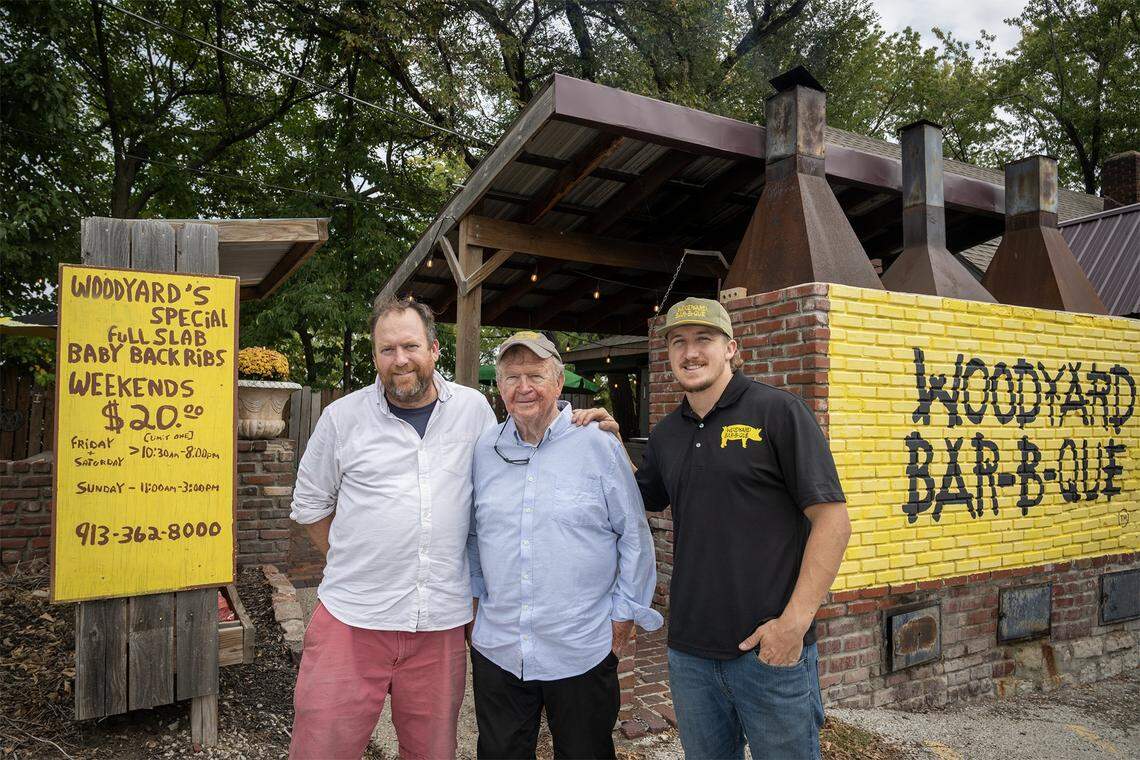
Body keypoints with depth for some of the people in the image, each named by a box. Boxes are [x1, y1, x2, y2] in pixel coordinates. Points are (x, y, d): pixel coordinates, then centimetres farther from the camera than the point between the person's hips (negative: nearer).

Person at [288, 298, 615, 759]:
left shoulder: (473, 409, 4)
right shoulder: (342, 417, 1)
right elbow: (309, 505, 12)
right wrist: (353, 564, 9)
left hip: (441, 625, 1)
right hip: (351, 619, 0)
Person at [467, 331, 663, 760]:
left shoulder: (599, 446, -8)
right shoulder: (484, 450, 3)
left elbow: (634, 536, -3)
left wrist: (626, 612, -3)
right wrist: (471, 598, 12)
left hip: (582, 653, -3)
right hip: (496, 648, 3)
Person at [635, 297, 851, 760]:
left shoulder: (777, 411, -8)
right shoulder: (666, 435, 8)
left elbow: (833, 518, -11)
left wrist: (794, 622, -17)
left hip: (771, 651, -5)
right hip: (689, 652, 5)